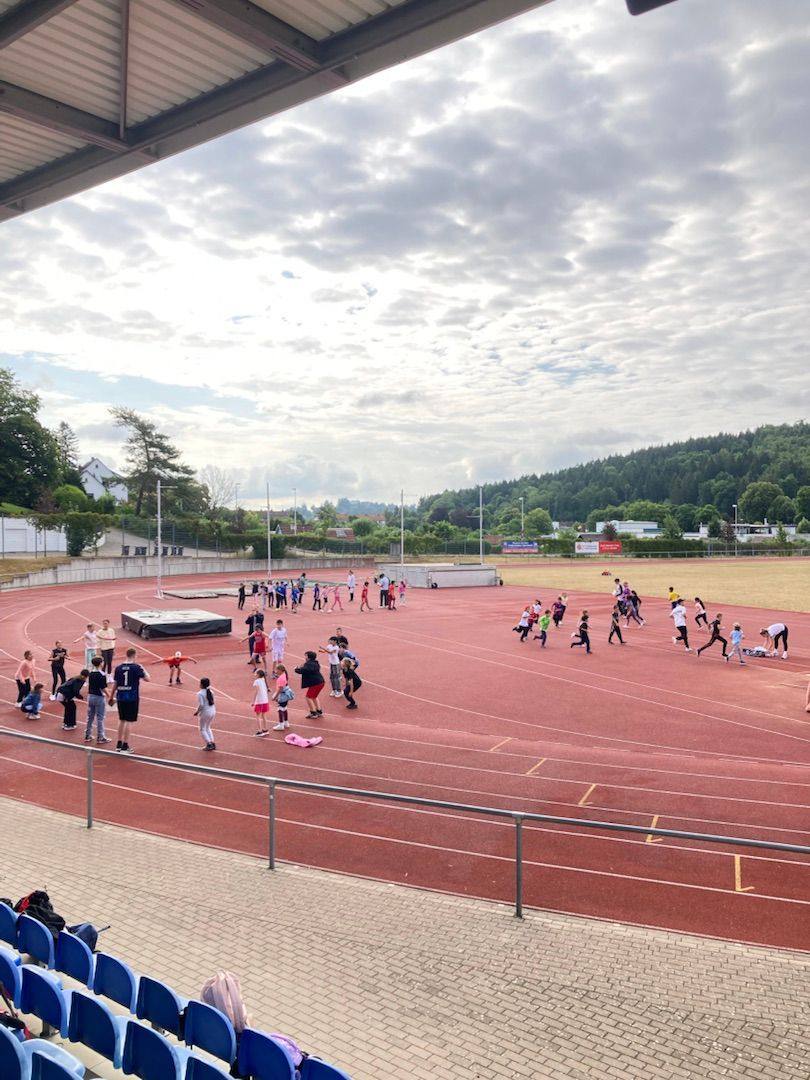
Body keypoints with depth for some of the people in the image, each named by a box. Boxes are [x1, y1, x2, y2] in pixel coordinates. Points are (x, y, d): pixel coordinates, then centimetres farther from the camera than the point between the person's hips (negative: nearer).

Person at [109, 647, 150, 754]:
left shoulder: (118, 668, 4)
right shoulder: (136, 667, -10)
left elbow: (115, 684, 9)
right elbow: (147, 679, -7)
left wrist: (112, 697, 20)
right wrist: (142, 669, 8)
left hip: (121, 697, 5)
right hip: (132, 698, -5)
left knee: (121, 720, 17)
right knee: (129, 721, 1)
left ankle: (119, 744, 22)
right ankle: (125, 746, 1)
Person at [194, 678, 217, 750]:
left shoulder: (200, 693, -17)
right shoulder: (210, 692, 5)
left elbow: (201, 705, -22)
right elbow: (212, 702, 9)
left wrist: (197, 712, -7)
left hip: (205, 712, -7)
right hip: (213, 711, 7)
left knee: (202, 729, 9)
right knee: (208, 728, 24)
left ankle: (209, 744, 4)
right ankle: (212, 743, 19)